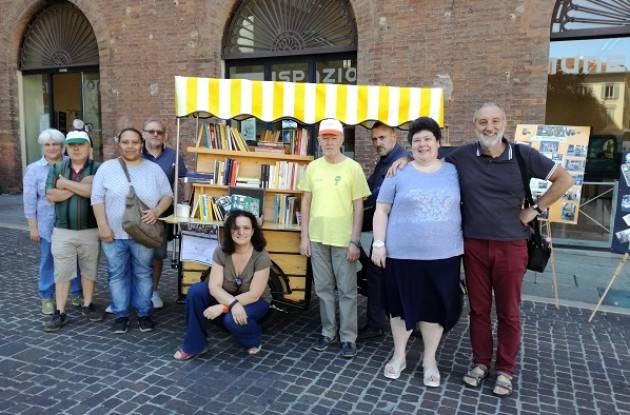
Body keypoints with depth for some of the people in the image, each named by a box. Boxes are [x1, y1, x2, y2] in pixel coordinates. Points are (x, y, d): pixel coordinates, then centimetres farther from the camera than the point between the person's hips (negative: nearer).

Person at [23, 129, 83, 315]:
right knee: (48, 261, 8)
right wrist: (33, 227, -4)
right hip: (48, 225, -1)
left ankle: (76, 294, 24)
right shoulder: (34, 169, 1)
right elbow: (29, 200, -1)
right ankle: (47, 298, 23)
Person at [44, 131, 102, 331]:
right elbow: (51, 195, -6)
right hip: (63, 231, 1)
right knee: (62, 272, 4)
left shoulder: (98, 169, -2)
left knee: (89, 270, 12)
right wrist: (81, 186, -13)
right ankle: (59, 313, 12)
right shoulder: (57, 168, 6)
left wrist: (66, 184, -13)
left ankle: (88, 305, 27)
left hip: (91, 230, -1)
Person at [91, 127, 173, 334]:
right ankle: (120, 315, 23)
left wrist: (157, 211, -14)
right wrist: (103, 226, -10)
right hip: (114, 234, 0)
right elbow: (97, 198, -2)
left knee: (143, 273, 10)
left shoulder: (154, 169, 3)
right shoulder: (107, 168, 0)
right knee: (117, 275, 9)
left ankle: (144, 313, 24)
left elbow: (167, 195, 5)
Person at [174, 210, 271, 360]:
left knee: (231, 320, -35)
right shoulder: (221, 252, -15)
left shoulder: (261, 256, -24)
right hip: (226, 297, 4)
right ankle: (194, 345, -7)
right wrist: (233, 303, -39)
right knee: (196, 291, -23)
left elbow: (254, 295, -25)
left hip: (255, 302, -3)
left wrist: (222, 307, -32)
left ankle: (254, 339, 0)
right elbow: (214, 286, -20)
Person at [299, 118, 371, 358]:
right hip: (317, 238, 3)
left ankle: (348, 337, 17)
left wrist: (354, 241, -9)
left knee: (347, 291, 5)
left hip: (344, 239, -3)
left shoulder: (353, 168, -5)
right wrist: (304, 236, 3)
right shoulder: (313, 167, 5)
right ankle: (328, 332, 27)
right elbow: (306, 203, 8)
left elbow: (358, 207, -5)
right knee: (323, 288, 12)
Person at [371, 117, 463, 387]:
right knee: (403, 304, 10)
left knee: (436, 307, 9)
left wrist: (465, 243, 8)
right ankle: (399, 355, 29)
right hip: (403, 253, -1)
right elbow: (381, 210, 1)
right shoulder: (398, 174, 0)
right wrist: (378, 244, -6)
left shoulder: (454, 172, 6)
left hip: (443, 254, 2)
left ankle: (429, 360, 28)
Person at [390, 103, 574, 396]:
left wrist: (535, 209, 0)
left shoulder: (523, 155, -4)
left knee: (508, 312, 9)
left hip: (510, 246, -1)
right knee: (478, 309, 12)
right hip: (473, 245, 1)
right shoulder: (462, 157, -1)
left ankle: (505, 370, 25)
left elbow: (564, 179, 5)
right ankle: (481, 362, 29)